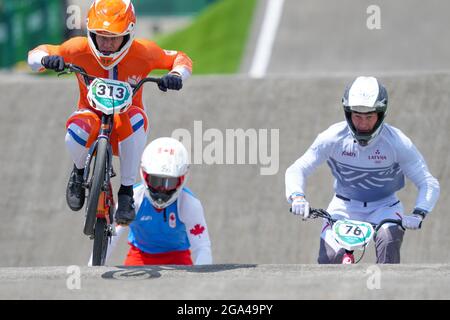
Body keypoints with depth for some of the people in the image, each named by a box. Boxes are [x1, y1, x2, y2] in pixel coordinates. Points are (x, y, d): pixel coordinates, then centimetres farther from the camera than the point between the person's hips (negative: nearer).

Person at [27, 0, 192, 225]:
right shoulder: (79, 50, -18)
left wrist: (176, 75, -27)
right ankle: (79, 171, 2)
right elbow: (35, 55, -11)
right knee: (78, 131, -37)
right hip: (91, 114, 0)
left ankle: (127, 191, -23)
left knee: (135, 120, -38)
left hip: (124, 117, 0)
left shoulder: (143, 53, -17)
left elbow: (181, 59, -3)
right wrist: (46, 59, -36)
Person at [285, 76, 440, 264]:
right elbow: (296, 170, -12)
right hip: (344, 206, 1)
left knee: (389, 238, -34)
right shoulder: (333, 137, -17)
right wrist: (297, 197, -34)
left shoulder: (397, 142, -19)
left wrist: (418, 214, -35)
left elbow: (429, 184, -17)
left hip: (383, 206, -1)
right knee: (328, 259, -22)